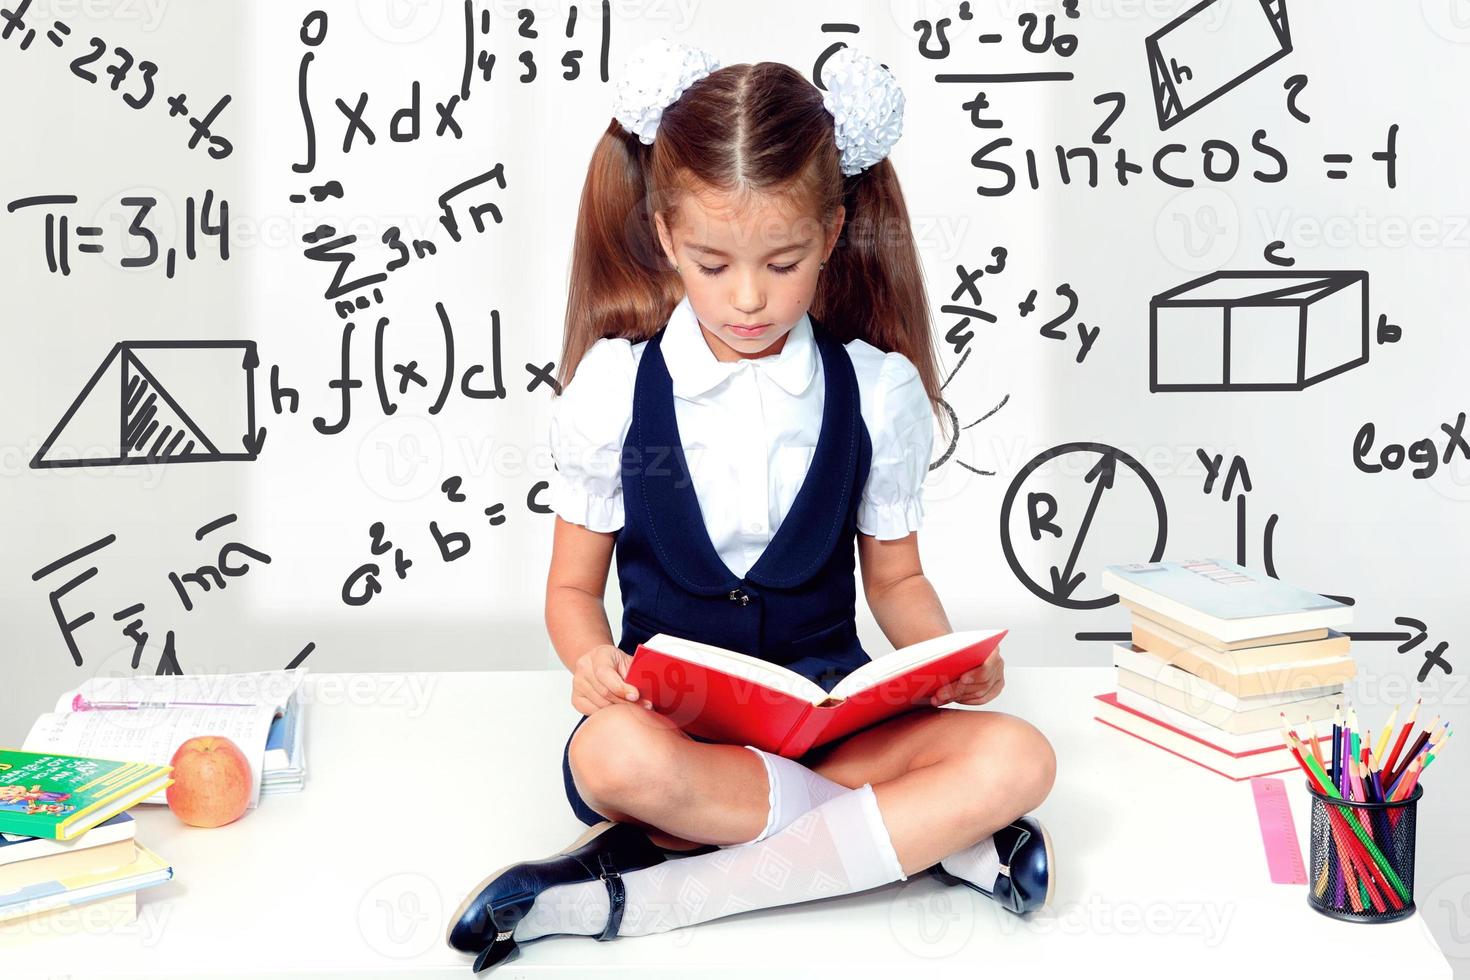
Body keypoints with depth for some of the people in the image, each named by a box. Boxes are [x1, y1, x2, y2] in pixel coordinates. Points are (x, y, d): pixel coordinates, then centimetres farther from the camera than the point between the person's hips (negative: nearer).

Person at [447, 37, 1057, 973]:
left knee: (1018, 759, -26)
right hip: (674, 712, -2)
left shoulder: (878, 390, 2)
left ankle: (651, 895, -26)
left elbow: (896, 578, 11)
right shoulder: (613, 386, -1)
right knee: (612, 755, -37)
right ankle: (931, 834, -19)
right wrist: (592, 661, -18)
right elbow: (573, 587, 5)